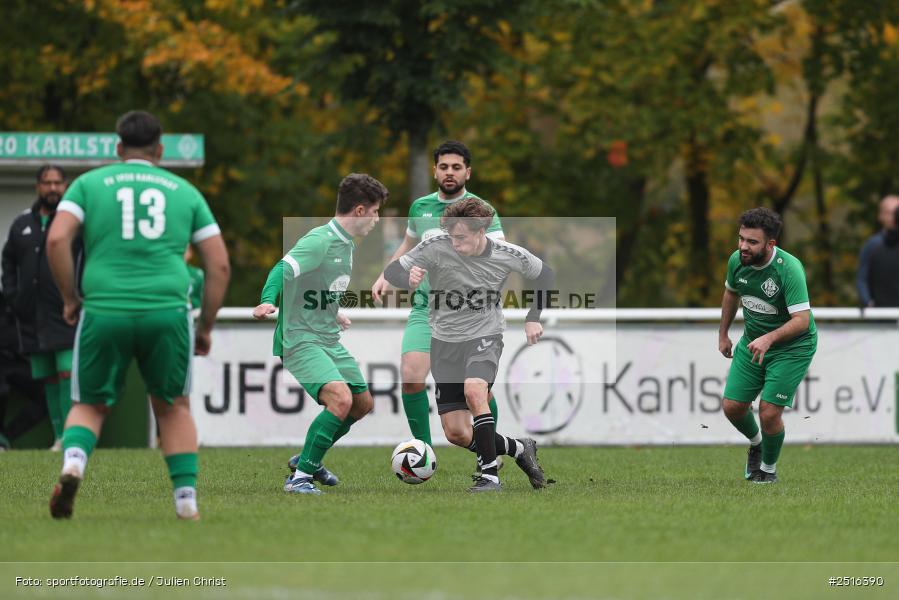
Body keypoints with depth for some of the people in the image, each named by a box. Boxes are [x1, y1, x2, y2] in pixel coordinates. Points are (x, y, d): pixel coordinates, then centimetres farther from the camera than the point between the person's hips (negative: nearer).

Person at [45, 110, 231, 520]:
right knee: (173, 407, 20)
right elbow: (219, 265, 12)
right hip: (167, 312, 1)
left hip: (103, 312, -1)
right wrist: (206, 327, 19)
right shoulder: (185, 191, 16)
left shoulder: (89, 184, 11)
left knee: (89, 405, 15)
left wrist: (70, 298, 7)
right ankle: (186, 498, 12)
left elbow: (57, 240, -4)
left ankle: (73, 462, -14)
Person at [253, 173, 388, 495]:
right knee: (341, 399, -26)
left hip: (329, 342, 10)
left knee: (362, 403, 16)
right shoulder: (320, 241, -18)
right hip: (300, 341, -10)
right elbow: (283, 269, -30)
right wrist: (268, 301, -47)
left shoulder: (346, 244, 12)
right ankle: (300, 477, -17)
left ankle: (306, 459, 32)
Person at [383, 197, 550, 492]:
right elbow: (391, 271, -13)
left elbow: (544, 274, 8)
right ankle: (519, 449, 23)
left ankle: (490, 475, -26)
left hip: (485, 337, -2)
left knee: (474, 392, -34)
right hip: (445, 342, 2)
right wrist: (409, 278, -36)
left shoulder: (508, 255, -11)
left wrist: (534, 318, -1)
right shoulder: (436, 247, -15)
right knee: (456, 434, -1)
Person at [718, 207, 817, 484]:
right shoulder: (737, 260, -10)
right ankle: (756, 444, 35)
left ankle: (768, 469, 16)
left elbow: (801, 320, -33)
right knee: (732, 407, 1)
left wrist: (769, 339, -46)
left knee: (769, 412, -12)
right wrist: (723, 334, 19)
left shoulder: (789, 269, -29)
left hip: (792, 347, -6)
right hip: (752, 342, 6)